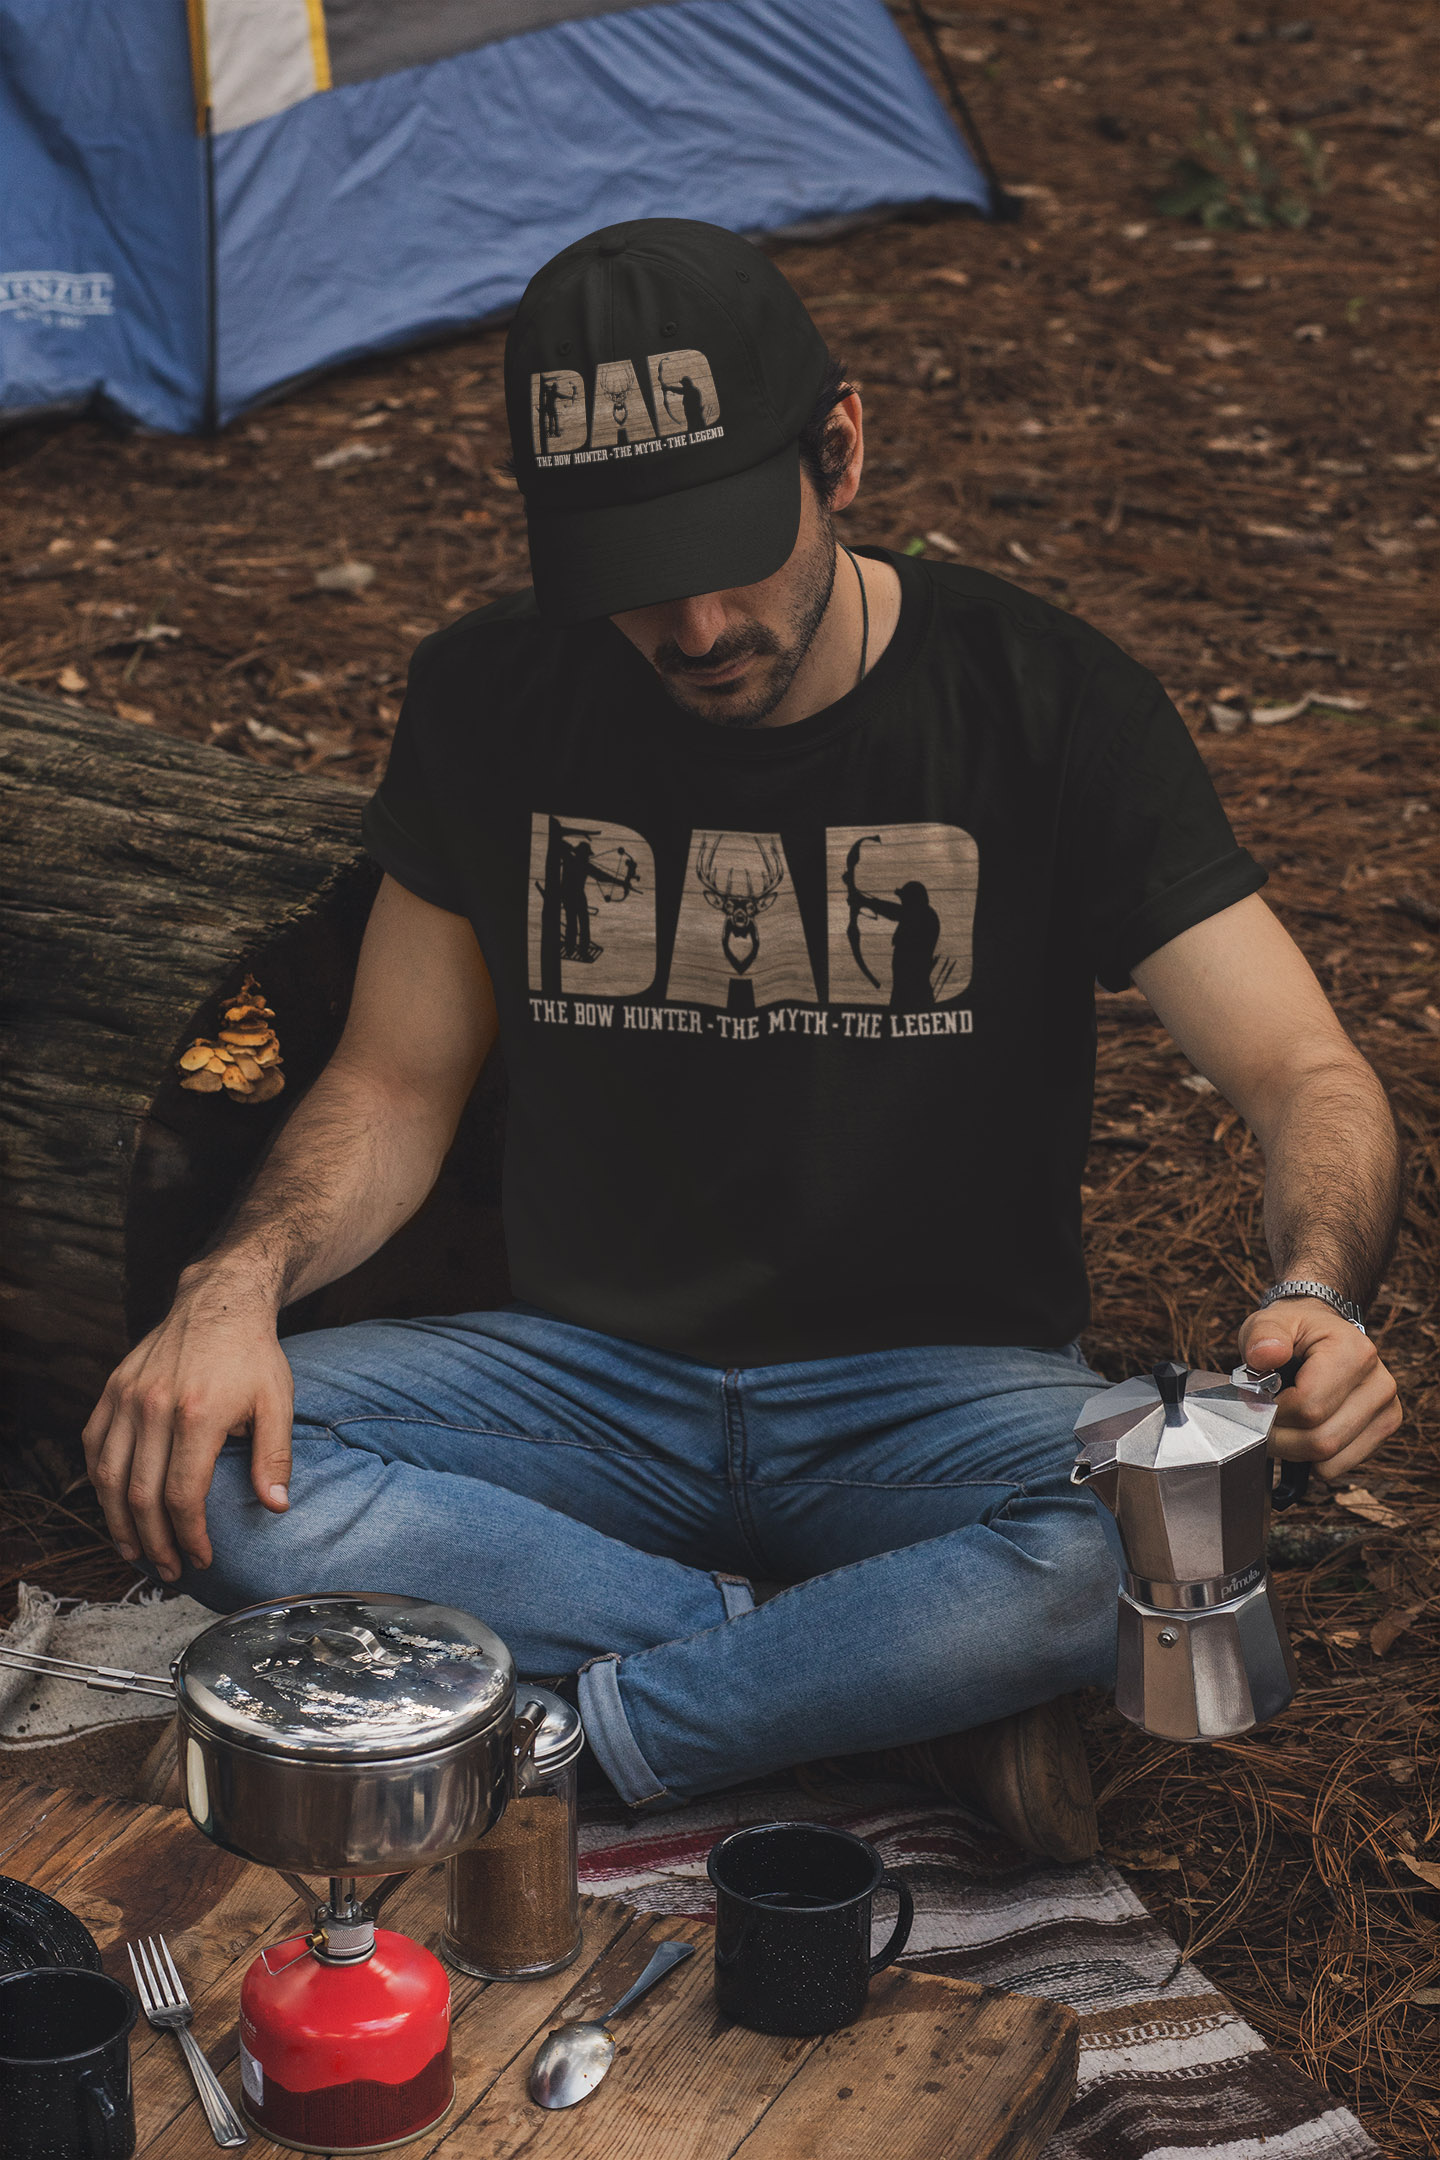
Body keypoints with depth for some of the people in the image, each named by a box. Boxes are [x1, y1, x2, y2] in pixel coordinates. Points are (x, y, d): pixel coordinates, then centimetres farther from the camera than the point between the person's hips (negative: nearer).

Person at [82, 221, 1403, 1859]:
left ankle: (589, 1731, -17)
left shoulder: (1048, 703, -9)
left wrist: (1316, 1292, -33)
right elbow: (396, 1082, 7)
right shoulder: (491, 705, -1)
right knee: (200, 1479, -25)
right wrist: (240, 1283, -14)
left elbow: (1307, 1076, -10)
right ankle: (902, 1681, -19)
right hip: (592, 1379, 3)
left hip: (935, 1392, -2)